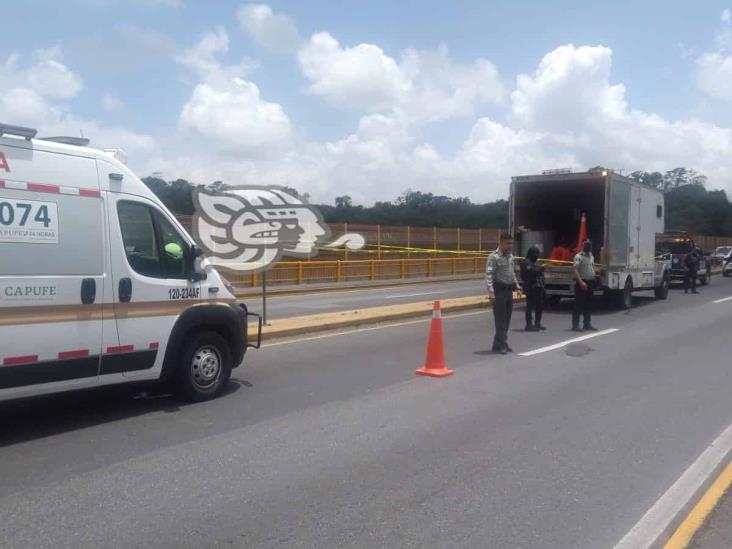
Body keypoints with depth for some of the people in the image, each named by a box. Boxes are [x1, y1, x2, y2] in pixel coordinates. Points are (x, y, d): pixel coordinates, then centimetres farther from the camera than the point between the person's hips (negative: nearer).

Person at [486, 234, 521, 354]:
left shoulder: (510, 256, 12)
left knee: (507, 318, 11)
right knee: (500, 318, -4)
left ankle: (499, 344, 20)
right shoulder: (494, 257, -12)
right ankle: (501, 344, 2)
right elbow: (489, 275, -18)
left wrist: (517, 286, 18)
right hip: (499, 290, -8)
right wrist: (491, 292, -24)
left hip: (509, 289, 8)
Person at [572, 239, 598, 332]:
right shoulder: (579, 257, -12)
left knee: (588, 304, 12)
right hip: (582, 283, -8)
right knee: (579, 304, -6)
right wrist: (581, 282, -27)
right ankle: (575, 325, -3)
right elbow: (574, 270, -21)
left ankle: (587, 324, 21)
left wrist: (594, 277, 12)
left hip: (590, 282, 8)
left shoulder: (591, 257, 14)